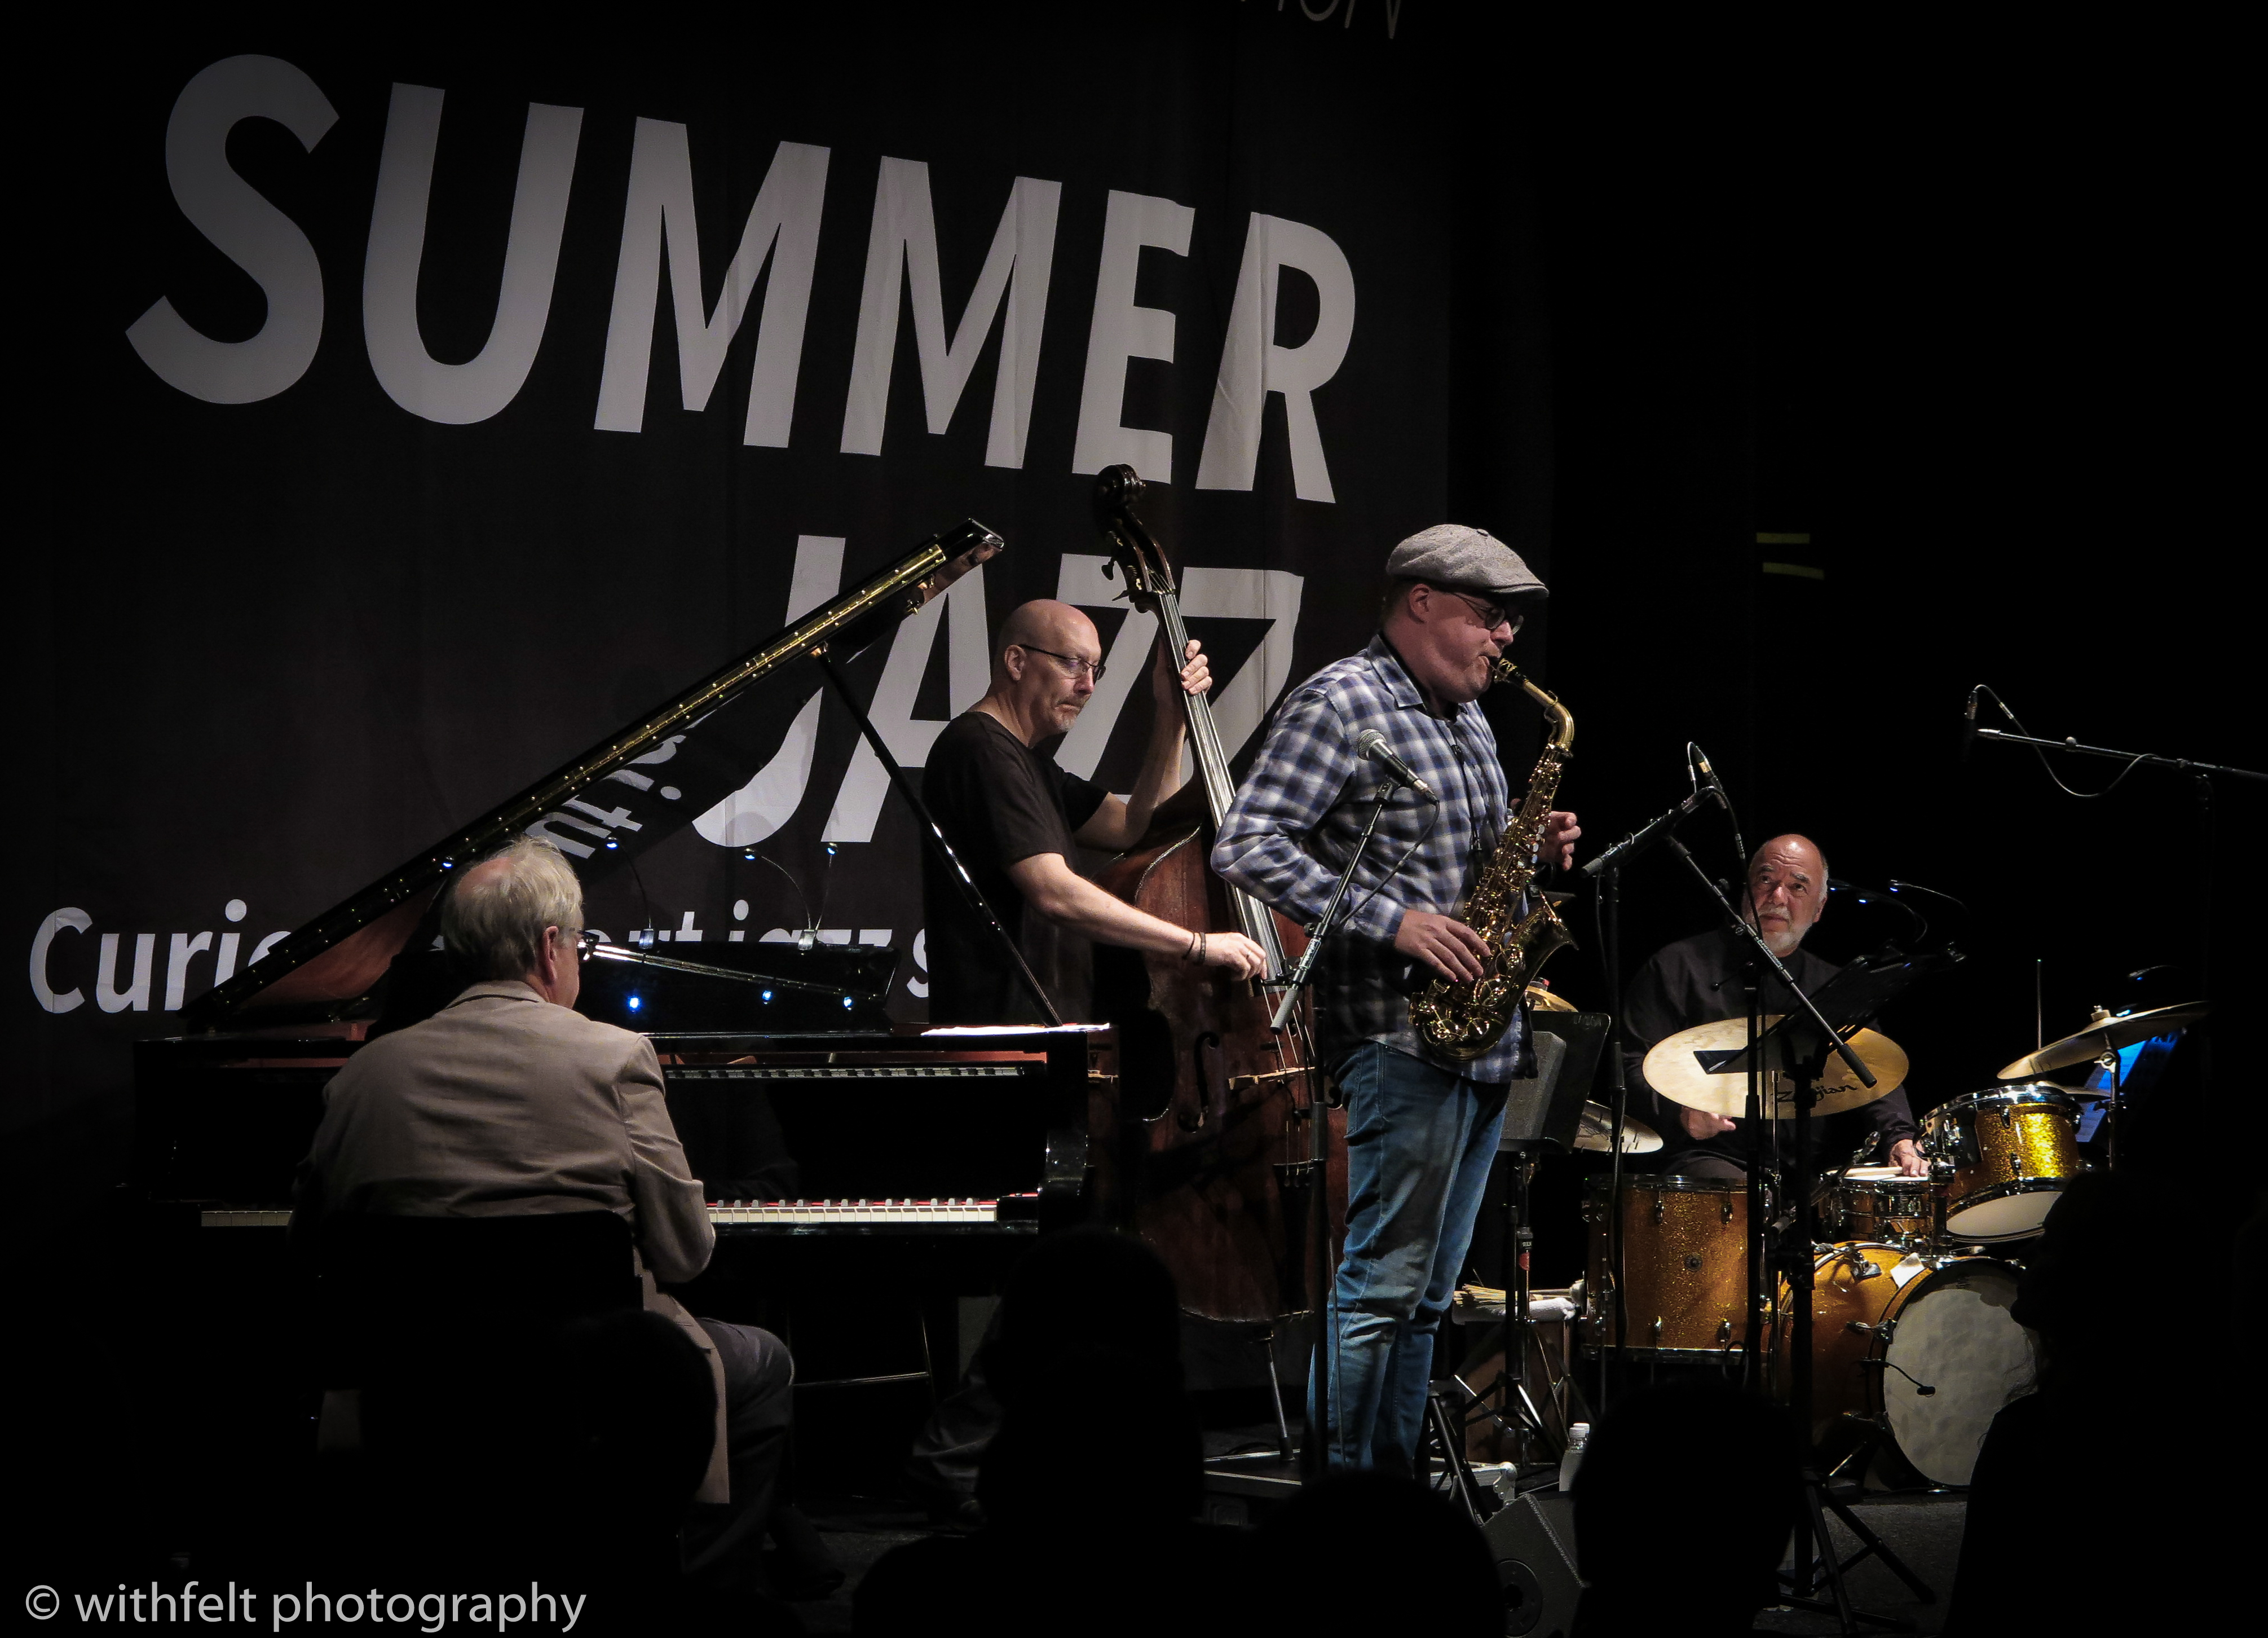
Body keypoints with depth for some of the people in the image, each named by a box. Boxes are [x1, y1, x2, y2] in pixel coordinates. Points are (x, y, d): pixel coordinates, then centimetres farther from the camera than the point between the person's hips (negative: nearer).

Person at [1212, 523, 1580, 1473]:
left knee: (1428, 1292, 11)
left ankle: (1392, 1481, 16)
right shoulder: (1341, 703, -9)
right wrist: (1391, 921, -21)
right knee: (1386, 1279, -10)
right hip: (1401, 1030, -9)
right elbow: (1246, 848, -17)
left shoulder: (1467, 717, 19)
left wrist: (1532, 853, 6)